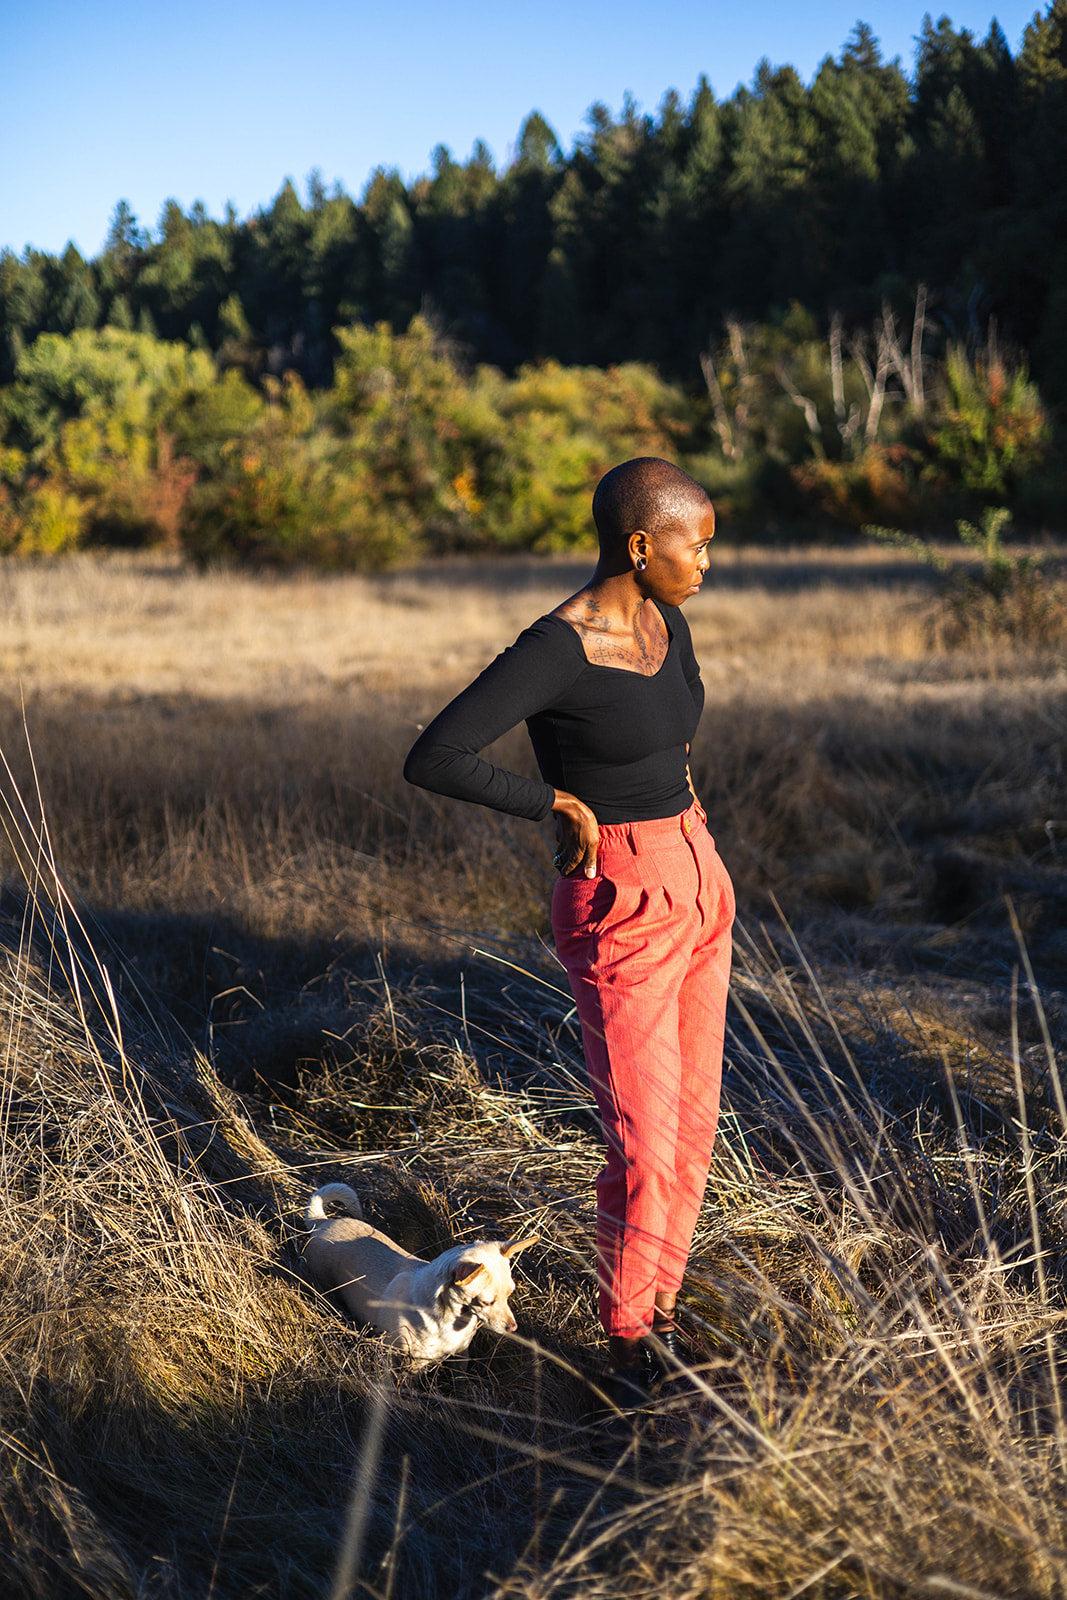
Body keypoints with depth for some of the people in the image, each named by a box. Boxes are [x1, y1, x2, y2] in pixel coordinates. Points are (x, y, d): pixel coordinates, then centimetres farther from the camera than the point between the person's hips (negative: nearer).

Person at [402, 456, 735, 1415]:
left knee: (693, 1128, 12)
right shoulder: (554, 650, -19)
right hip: (621, 914, -8)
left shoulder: (667, 624, 6)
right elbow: (432, 760, -25)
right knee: (644, 1148, -5)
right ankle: (627, 1353, 13)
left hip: (698, 891, 8)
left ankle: (662, 1321, 27)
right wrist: (561, 805, -19)